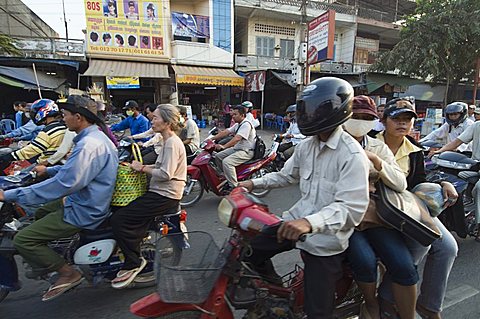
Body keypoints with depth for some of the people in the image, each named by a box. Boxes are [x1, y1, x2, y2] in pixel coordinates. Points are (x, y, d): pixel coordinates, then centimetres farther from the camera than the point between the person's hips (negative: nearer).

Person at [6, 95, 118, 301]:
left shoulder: (88, 145, -27)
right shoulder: (95, 136, 8)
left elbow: (63, 183, -30)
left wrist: (9, 195, -23)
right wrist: (48, 170, 25)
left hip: (83, 211, -11)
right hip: (84, 199, 11)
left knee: (22, 240, -7)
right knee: (41, 211, 29)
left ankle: (68, 273, 3)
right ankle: (47, 261, 40)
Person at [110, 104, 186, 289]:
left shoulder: (172, 143, -16)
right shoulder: (168, 141, 16)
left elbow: (165, 174, -25)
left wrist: (143, 168, -13)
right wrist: (140, 167, 5)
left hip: (165, 196, -11)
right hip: (159, 192, 11)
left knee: (118, 220, -13)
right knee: (121, 209, 14)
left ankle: (133, 263, 1)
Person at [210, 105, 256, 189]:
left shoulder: (246, 124, -17)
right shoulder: (237, 125, 15)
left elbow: (237, 138, -30)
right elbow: (225, 132, 8)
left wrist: (223, 146, -38)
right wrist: (211, 139, -1)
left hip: (246, 151, -10)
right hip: (236, 148, 11)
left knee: (226, 162, -28)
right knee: (218, 156, 6)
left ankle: (234, 187, -20)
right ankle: (229, 178, 13)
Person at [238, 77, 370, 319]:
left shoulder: (352, 155, -20)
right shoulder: (306, 146, 3)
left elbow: (352, 208, -27)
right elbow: (286, 175, 16)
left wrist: (310, 222, -41)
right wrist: (254, 183, 6)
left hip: (326, 239, -6)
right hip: (297, 220, 7)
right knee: (250, 250, 9)